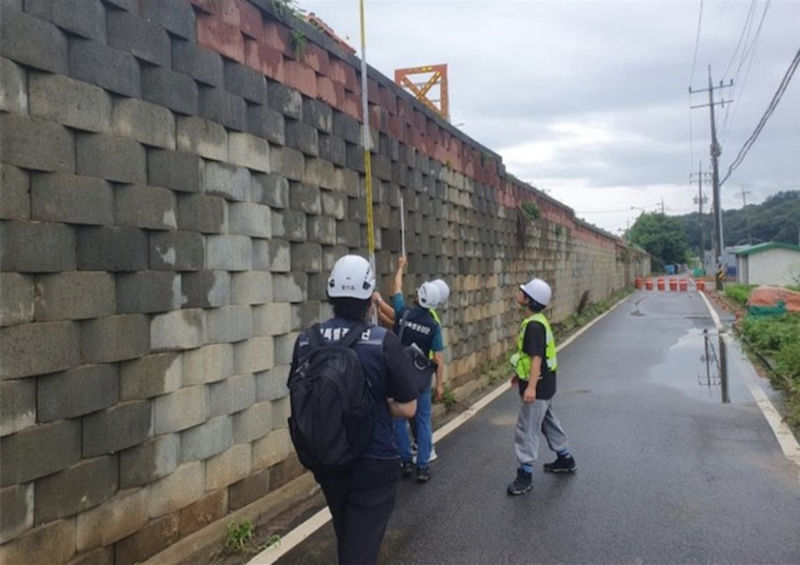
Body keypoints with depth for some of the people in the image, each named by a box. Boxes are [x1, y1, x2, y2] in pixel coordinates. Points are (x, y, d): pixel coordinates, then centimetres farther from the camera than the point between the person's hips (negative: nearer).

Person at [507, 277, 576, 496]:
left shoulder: (534, 325, -24)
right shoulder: (537, 321, 7)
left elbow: (536, 358, -29)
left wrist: (531, 387, -33)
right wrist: (520, 373, 25)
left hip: (538, 386, -10)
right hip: (545, 384, 10)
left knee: (526, 430, -2)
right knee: (548, 422, 24)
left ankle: (525, 475, 6)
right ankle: (565, 460, 40)